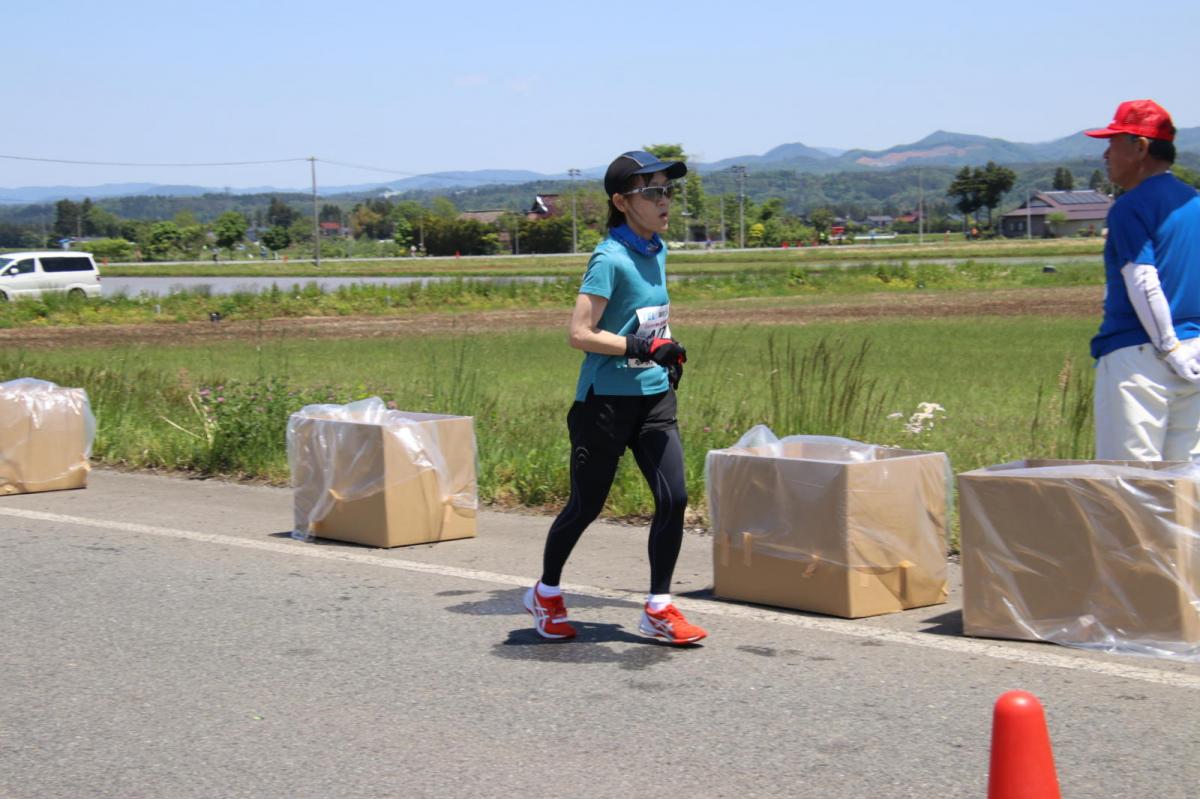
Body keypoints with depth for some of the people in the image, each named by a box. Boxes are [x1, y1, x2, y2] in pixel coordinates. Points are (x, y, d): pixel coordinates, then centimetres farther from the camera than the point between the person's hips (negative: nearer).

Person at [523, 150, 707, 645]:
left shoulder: (657, 250, 8)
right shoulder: (610, 259, -16)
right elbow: (580, 334, -21)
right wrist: (643, 348, -25)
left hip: (654, 397, 7)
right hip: (606, 400, -7)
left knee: (674, 497, -5)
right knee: (586, 505, 6)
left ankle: (658, 609, 6)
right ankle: (545, 595, 28)